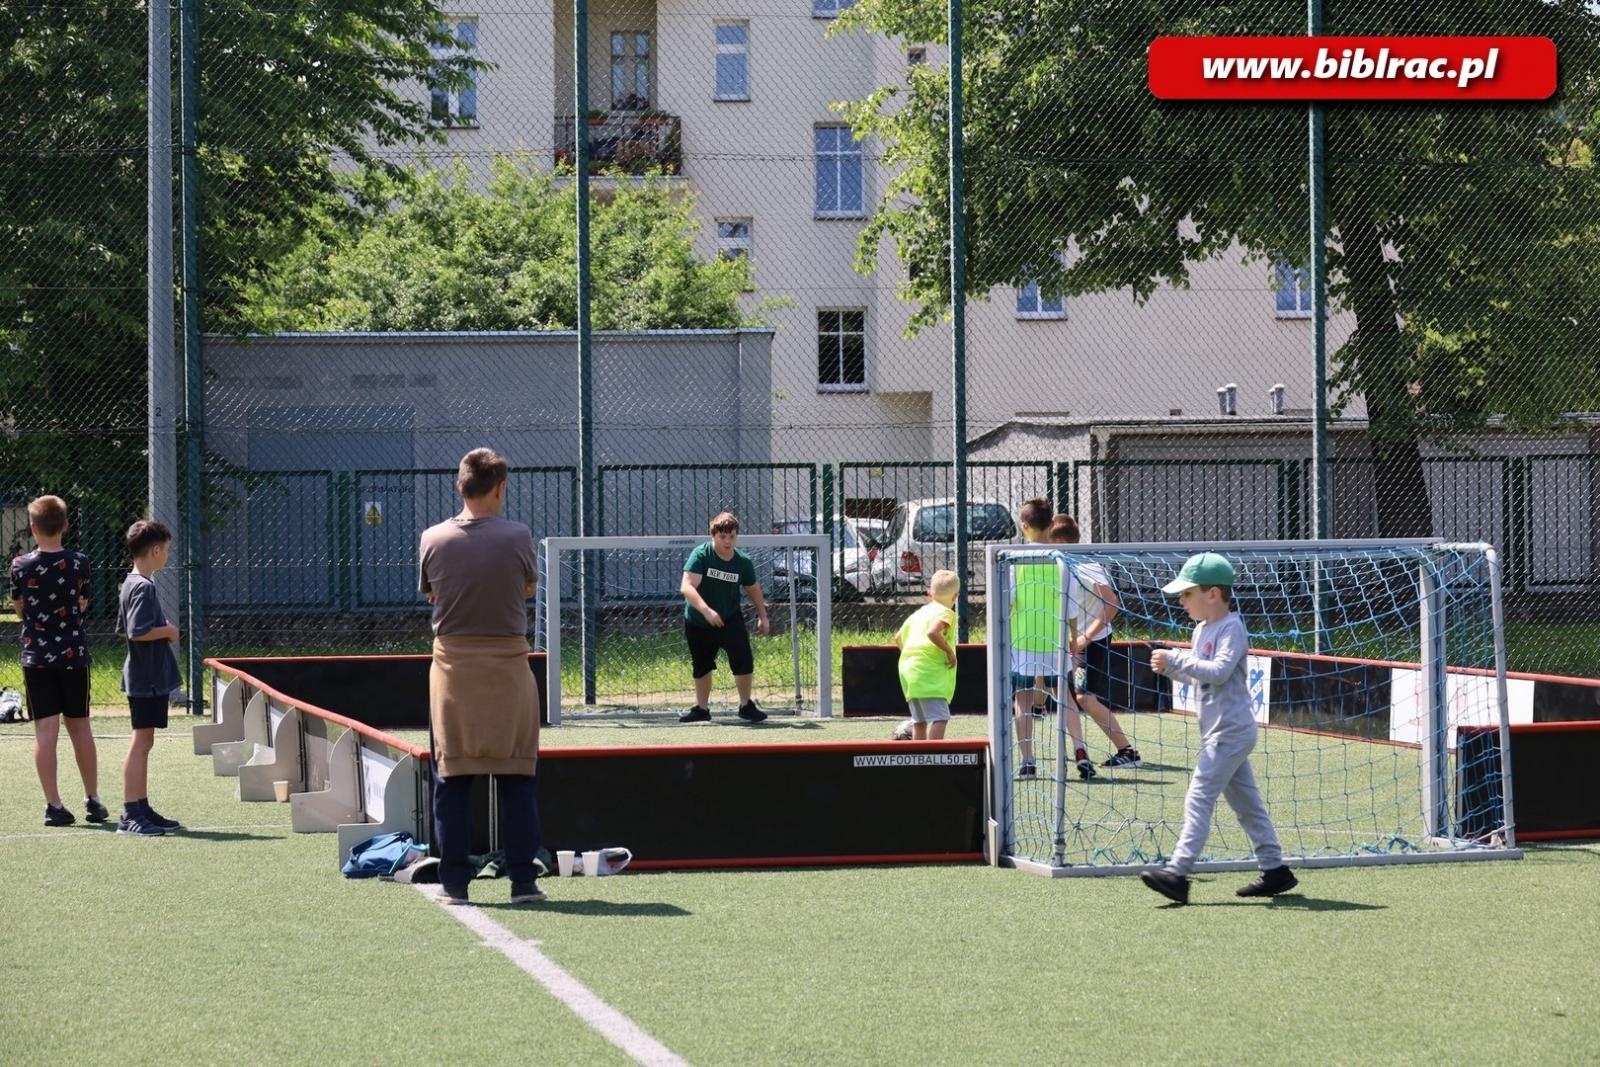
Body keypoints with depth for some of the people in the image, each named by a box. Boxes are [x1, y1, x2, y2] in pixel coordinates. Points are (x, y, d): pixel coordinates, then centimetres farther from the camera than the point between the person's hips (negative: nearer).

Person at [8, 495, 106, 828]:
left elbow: (18, 609, 6)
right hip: (74, 655, 2)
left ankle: (54, 804, -7)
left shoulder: (21, 566, -8)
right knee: (80, 727, 12)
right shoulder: (79, 563, -5)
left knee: (46, 730, -2)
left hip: (36, 656, -2)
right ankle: (93, 800, 18)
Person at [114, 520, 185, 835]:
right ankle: (130, 815, -7)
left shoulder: (131, 583, 14)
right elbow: (138, 632, -26)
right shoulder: (144, 587, -17)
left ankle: (142, 809, 19)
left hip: (145, 677, 10)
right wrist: (168, 631, -12)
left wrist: (163, 632, 13)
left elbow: (124, 630, 20)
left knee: (143, 743, 13)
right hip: (148, 677, -10)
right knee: (141, 742, -8)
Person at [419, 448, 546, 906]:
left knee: (451, 777, 7)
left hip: (452, 666, 1)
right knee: (518, 777, 6)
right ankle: (523, 880, 5)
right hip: (507, 665, -1)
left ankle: (454, 881, 6)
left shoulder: (433, 539, -5)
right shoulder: (517, 537, -9)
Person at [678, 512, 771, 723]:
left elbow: (753, 589, 10)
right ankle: (702, 708, 34)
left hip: (730, 619, 1)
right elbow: (686, 587, -33)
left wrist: (762, 616, 12)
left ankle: (746, 705, 2)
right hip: (697, 623, -1)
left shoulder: (743, 562, -11)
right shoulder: (700, 555, -21)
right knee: (701, 666, 14)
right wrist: (706, 610, -45)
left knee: (743, 659, -16)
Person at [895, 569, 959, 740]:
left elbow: (898, 638, 29)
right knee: (939, 717, -16)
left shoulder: (918, 613, 22)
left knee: (919, 720, 15)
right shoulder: (945, 613, -4)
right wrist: (949, 650, -14)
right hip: (930, 672, -9)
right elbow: (932, 632, -23)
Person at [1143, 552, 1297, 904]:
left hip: (1230, 730, -10)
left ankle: (1178, 872, -21)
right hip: (1220, 730, 10)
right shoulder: (1202, 629, 14)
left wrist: (1175, 659, -25)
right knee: (1246, 802, 13)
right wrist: (1171, 667, 1)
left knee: (1199, 797, -15)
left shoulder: (1231, 627, -14)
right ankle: (1274, 869, 19)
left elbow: (1219, 671, -27)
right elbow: (1196, 676, 19)